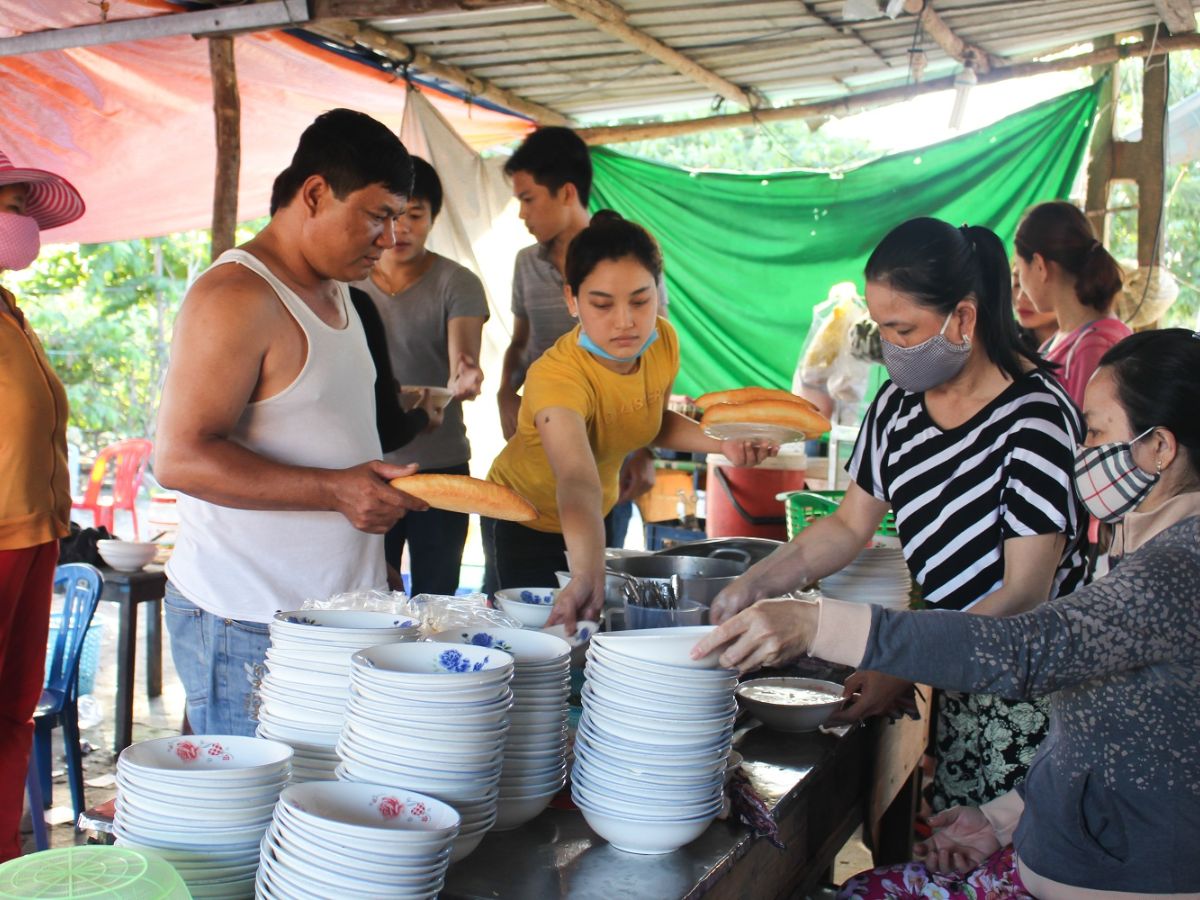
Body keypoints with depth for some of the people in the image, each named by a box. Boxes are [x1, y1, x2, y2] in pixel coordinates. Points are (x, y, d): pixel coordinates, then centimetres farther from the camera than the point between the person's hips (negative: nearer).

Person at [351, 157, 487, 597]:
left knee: (436, 597, 4)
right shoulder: (348, 283, 4)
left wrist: (464, 377, -40)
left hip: (440, 465, -1)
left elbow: (463, 354, -17)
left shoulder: (457, 283, -2)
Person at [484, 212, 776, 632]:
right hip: (523, 522, -6)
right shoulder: (556, 376, -39)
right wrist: (588, 576, -71)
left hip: (600, 515, 6)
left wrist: (722, 443, -14)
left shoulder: (662, 341, -18)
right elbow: (578, 484, -55)